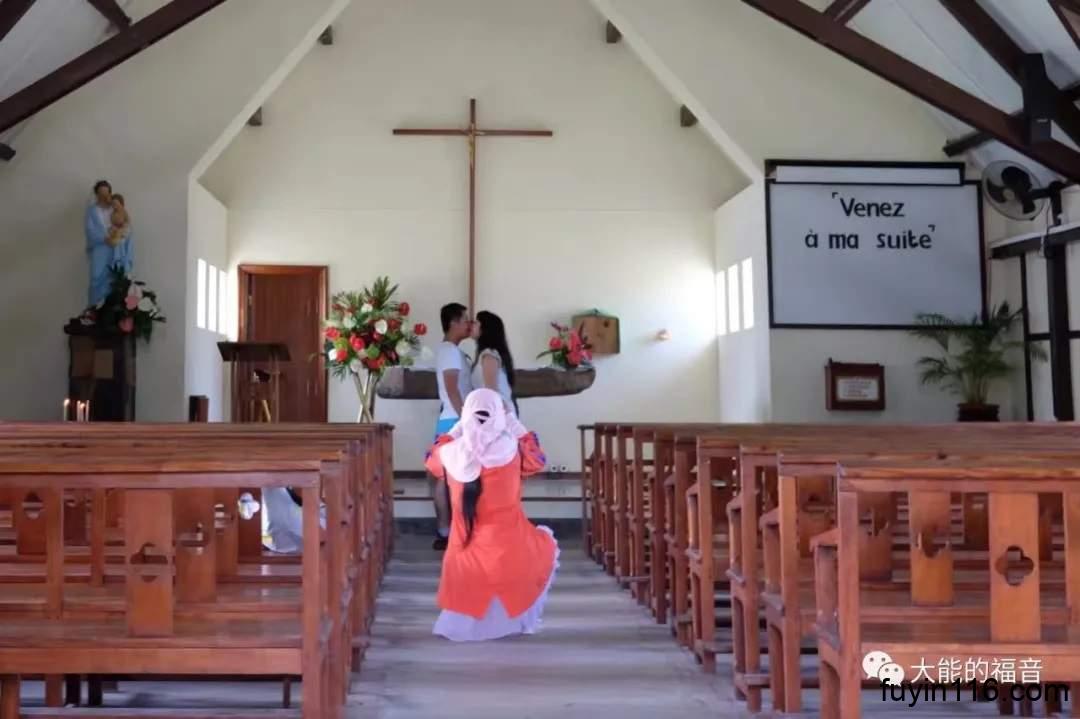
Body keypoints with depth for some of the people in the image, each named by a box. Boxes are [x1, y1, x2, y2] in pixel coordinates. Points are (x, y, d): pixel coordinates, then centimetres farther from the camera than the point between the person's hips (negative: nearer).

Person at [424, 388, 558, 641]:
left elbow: (432, 460, 17)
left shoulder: (453, 453, -8)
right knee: (546, 544, 26)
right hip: (509, 549, -3)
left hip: (467, 556, 3)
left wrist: (457, 428, 19)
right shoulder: (510, 449, -14)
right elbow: (537, 459, 9)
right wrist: (515, 424, 14)